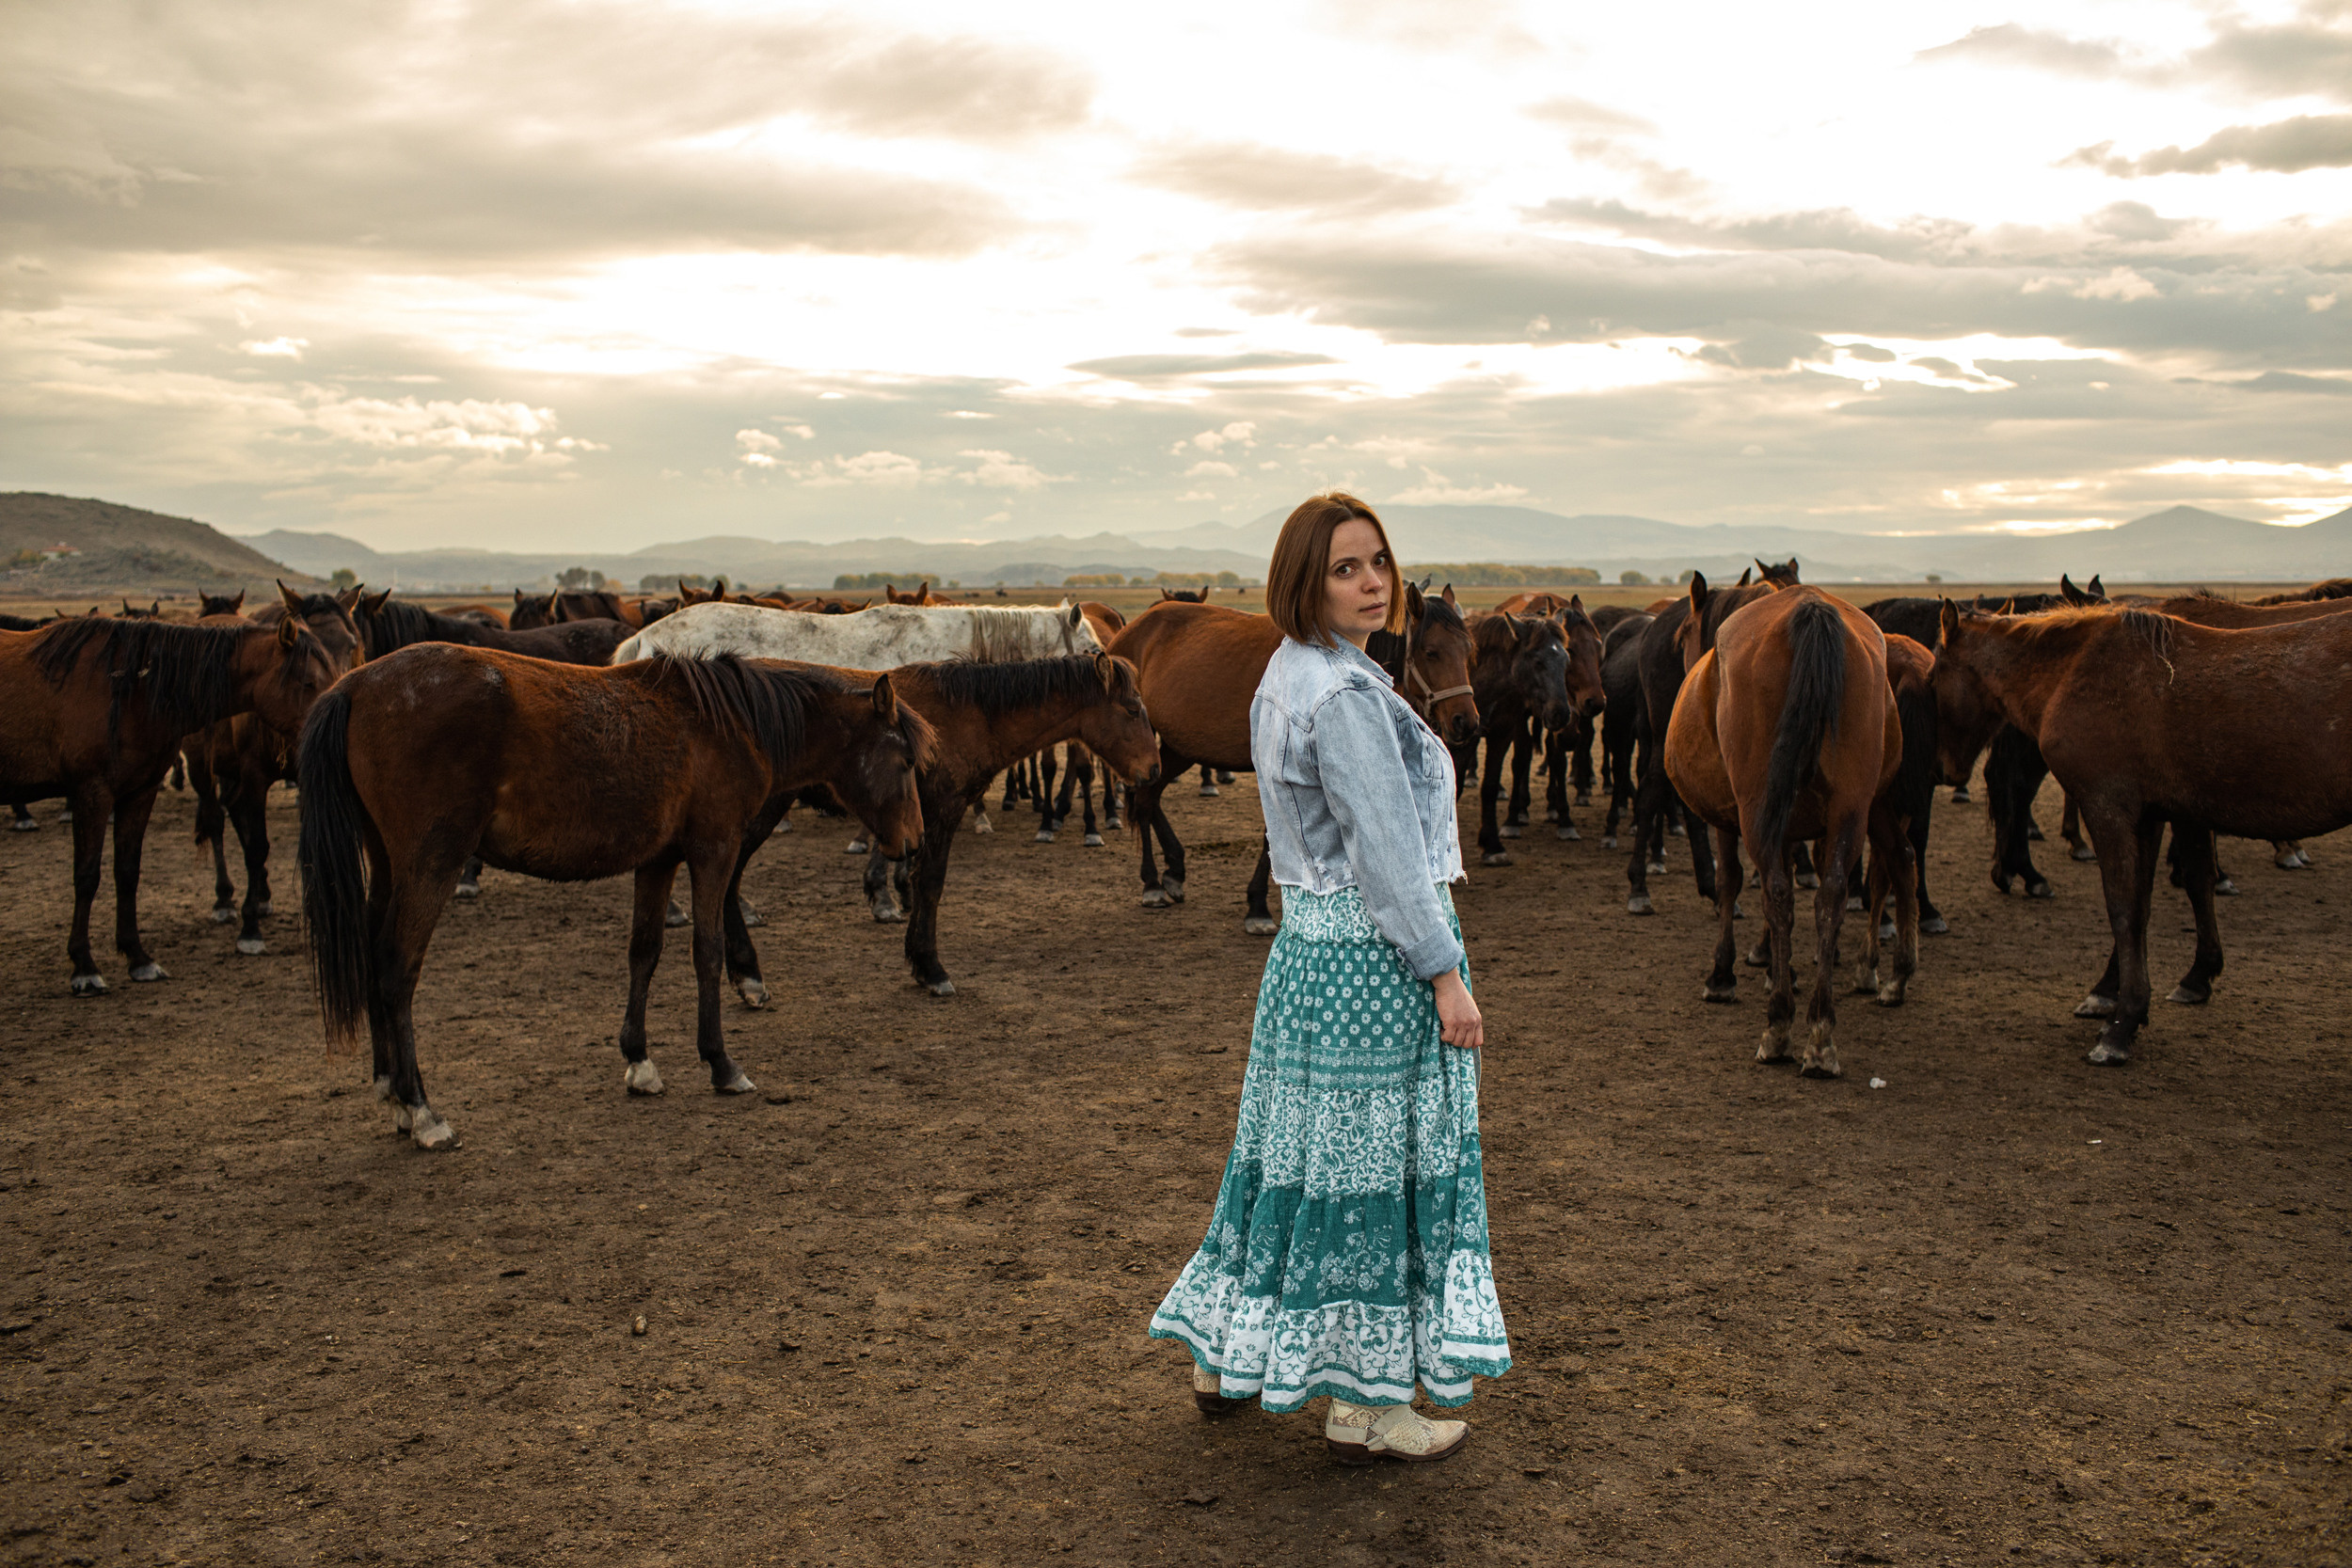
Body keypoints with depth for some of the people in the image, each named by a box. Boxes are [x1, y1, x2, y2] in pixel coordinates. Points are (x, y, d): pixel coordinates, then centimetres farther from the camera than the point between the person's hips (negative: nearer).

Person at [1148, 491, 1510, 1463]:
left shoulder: (1287, 676, 12)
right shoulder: (1345, 693, -19)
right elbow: (1387, 851, -21)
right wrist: (1445, 974, -16)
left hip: (1308, 943, 10)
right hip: (1372, 957, -10)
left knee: (1298, 1147, 18)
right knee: (1369, 1164, 1)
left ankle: (1228, 1358, 31)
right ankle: (1366, 1409, 15)